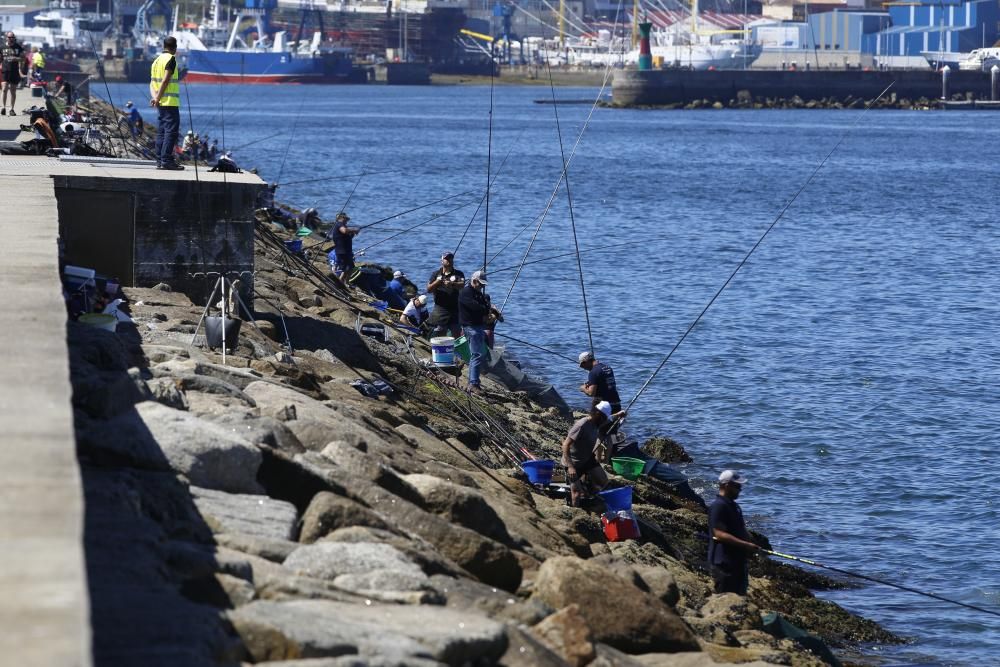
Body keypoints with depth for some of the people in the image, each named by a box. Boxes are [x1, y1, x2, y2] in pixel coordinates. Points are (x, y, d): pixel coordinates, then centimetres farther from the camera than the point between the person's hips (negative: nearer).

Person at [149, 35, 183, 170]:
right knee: (171, 131, -8)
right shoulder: (171, 59, -9)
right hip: (170, 102, -8)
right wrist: (158, 98, -14)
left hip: (161, 103, 8)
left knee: (161, 131, 9)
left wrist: (154, 97, -2)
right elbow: (165, 80, -16)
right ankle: (166, 160, -12)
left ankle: (160, 160, 9)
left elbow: (152, 83, 10)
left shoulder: (157, 60, 16)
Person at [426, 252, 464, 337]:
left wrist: (452, 284, -30)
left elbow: (462, 285, -12)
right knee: (437, 335, 0)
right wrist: (437, 282, -14)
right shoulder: (436, 274, 10)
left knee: (456, 334, -1)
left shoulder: (458, 274, 6)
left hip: (455, 309, 0)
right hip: (440, 309, 0)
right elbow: (428, 289, 3)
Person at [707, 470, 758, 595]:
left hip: (738, 560, 10)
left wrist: (750, 546, 6)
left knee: (740, 596, 15)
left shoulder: (733, 506, 16)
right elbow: (719, 534, -24)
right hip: (724, 563, -10)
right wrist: (745, 545, -23)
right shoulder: (718, 506, -15)